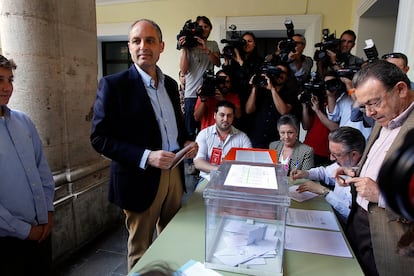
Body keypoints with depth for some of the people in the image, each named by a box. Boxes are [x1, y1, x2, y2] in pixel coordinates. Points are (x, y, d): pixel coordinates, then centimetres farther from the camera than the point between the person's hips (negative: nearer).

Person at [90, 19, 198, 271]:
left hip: (174, 173, 6)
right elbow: (100, 138, -15)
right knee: (141, 250, 14)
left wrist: (186, 142, -3)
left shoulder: (171, 84, 8)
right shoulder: (114, 84, -11)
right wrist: (146, 157, -24)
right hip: (141, 179, -5)